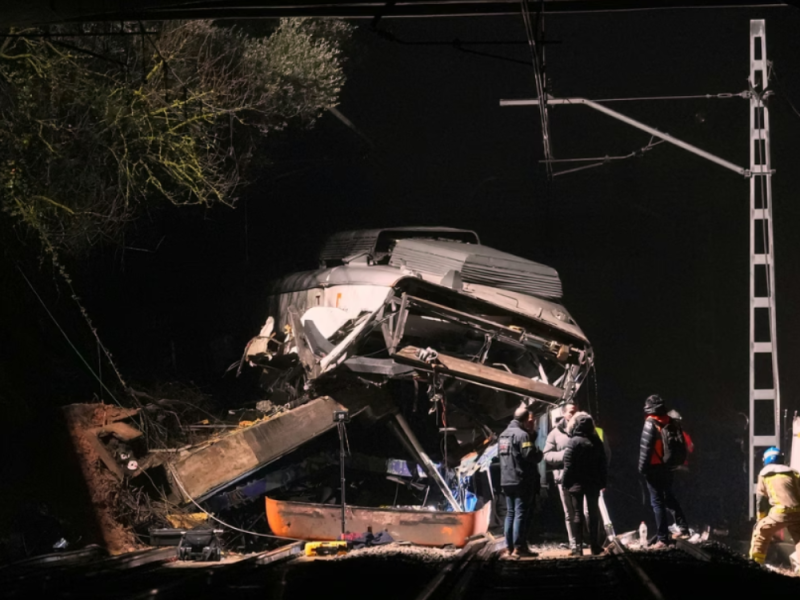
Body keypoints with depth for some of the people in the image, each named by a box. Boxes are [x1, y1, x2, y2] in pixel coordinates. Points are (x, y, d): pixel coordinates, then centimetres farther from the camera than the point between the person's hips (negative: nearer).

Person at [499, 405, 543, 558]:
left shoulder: (503, 435, 13)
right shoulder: (522, 435, -15)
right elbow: (531, 455, -23)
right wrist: (539, 453, -1)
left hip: (506, 481, 8)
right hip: (521, 481, -8)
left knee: (510, 513, 13)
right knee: (520, 514, -6)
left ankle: (509, 546, 14)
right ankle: (518, 547, -9)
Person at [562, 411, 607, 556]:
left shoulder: (573, 442, -13)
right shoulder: (596, 442, 2)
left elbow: (568, 465, -14)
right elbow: (602, 464, 5)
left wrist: (565, 482, -7)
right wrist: (602, 482, 11)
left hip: (576, 484, -4)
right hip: (593, 483, 4)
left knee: (577, 514, 1)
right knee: (593, 513, 12)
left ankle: (578, 546, -2)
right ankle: (594, 546, 12)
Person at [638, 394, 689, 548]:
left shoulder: (651, 423, -14)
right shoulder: (670, 422, 4)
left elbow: (646, 446, -17)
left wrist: (642, 466, -9)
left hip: (654, 467, -7)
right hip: (667, 466, 7)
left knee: (657, 502, -2)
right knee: (669, 498, 23)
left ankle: (662, 538, -3)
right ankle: (683, 528, 23)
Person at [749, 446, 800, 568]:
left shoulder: (764, 474, 16)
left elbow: (761, 499, 19)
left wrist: (761, 519, 28)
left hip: (780, 512, -2)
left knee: (761, 531, 16)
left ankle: (755, 561, 9)